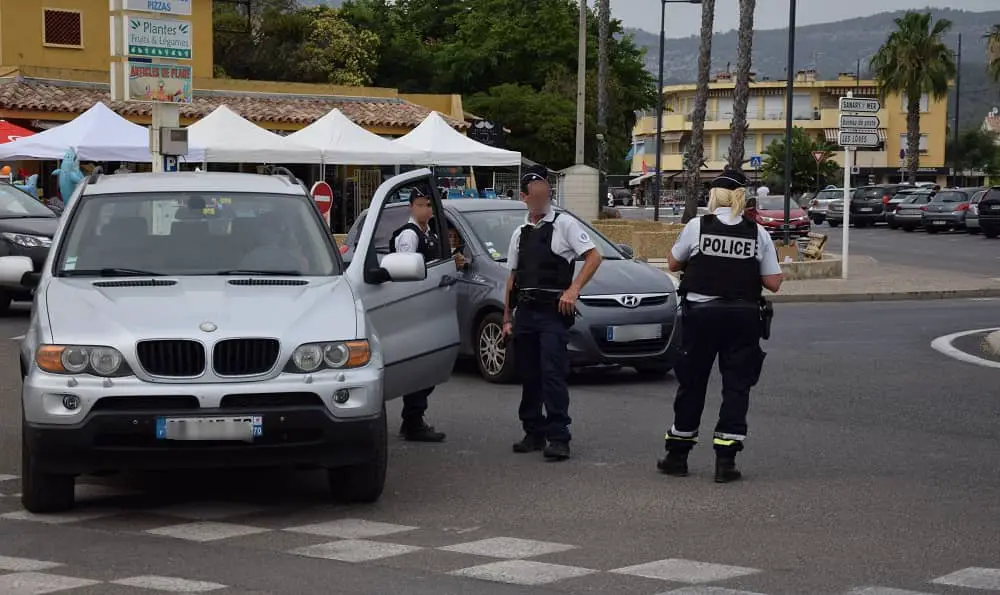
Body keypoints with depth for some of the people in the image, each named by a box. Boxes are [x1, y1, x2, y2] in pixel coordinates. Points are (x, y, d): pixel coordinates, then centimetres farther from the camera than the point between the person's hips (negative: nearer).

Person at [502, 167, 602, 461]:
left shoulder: (564, 224, 0)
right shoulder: (520, 233, 16)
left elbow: (594, 256, -6)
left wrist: (573, 289, -16)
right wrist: (507, 317, 15)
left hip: (553, 311, -6)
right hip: (525, 311, 6)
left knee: (553, 373, -13)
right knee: (529, 376, 10)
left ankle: (558, 437, -11)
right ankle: (534, 433, 21)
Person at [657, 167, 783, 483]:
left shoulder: (697, 227, -4)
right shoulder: (758, 233, -2)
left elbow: (674, 263, 11)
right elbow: (773, 282, 1)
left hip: (701, 314, 0)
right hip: (743, 317, 0)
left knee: (691, 384, 11)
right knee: (736, 386, 5)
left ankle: (677, 455, 20)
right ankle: (726, 461, 1)